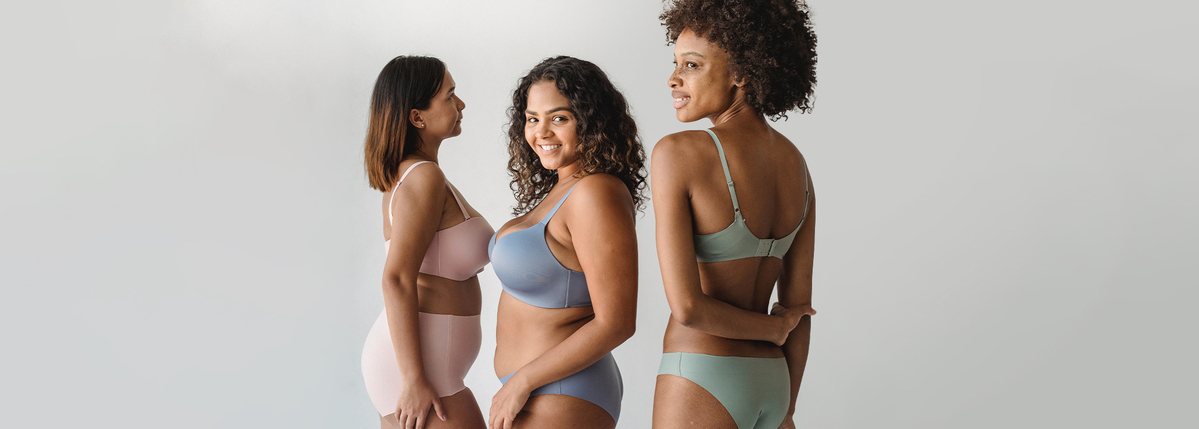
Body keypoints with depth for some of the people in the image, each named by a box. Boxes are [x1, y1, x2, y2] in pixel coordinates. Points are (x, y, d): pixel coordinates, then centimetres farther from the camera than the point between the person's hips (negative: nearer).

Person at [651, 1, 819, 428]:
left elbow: (686, 306, -19)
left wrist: (772, 329, -3)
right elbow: (798, 303, 9)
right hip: (769, 384, 7)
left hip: (700, 384, -7)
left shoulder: (678, 153, -15)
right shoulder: (796, 163, 6)